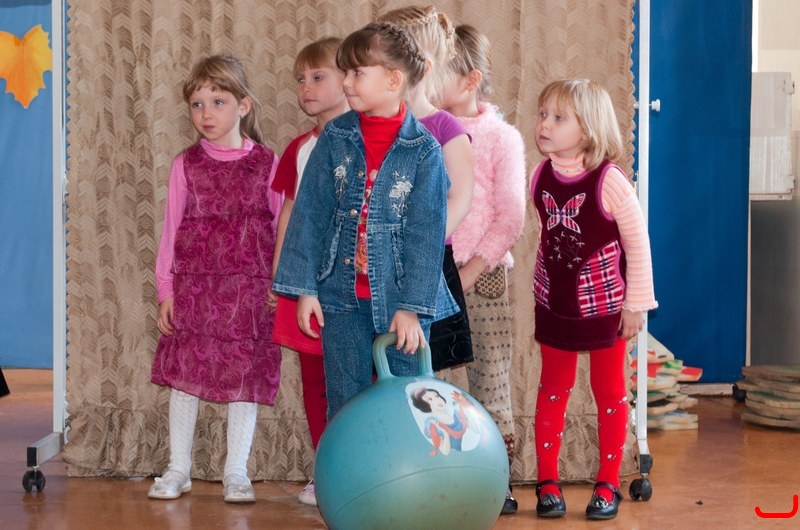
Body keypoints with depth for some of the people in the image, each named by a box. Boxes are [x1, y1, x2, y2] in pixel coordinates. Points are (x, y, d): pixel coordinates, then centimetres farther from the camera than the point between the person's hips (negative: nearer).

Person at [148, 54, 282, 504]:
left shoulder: (268, 163, 0)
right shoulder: (186, 165, 2)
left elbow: (281, 229, 3)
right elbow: (171, 229, 4)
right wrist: (166, 289, 1)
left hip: (250, 289, -1)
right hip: (193, 285, 1)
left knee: (246, 376, 3)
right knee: (184, 371, 4)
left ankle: (237, 471, 14)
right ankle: (179, 469, 16)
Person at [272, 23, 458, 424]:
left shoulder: (423, 150, -8)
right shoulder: (335, 138, 0)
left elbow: (426, 234, -9)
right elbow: (309, 213, 1)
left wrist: (412, 306, -13)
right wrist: (304, 287, -3)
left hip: (400, 299, -2)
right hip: (342, 298, 2)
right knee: (345, 406, 10)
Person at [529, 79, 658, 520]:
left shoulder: (609, 181, -20)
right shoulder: (540, 177, -5)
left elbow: (637, 242, -14)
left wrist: (636, 302, -11)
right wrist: (546, 282, 12)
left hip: (604, 303, -4)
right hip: (554, 304, 4)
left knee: (609, 392, 9)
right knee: (553, 389, 11)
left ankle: (607, 485, 19)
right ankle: (547, 482, 20)